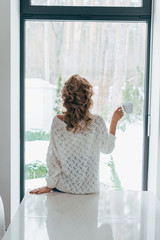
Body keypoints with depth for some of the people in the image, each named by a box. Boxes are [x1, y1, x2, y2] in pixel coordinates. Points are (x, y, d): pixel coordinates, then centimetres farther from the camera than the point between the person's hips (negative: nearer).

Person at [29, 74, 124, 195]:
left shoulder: (57, 121, -14)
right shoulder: (97, 122, -14)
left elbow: (52, 158, -7)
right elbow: (107, 148, 3)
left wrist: (50, 185, 5)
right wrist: (114, 122, 14)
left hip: (63, 188, 0)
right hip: (90, 188, 0)